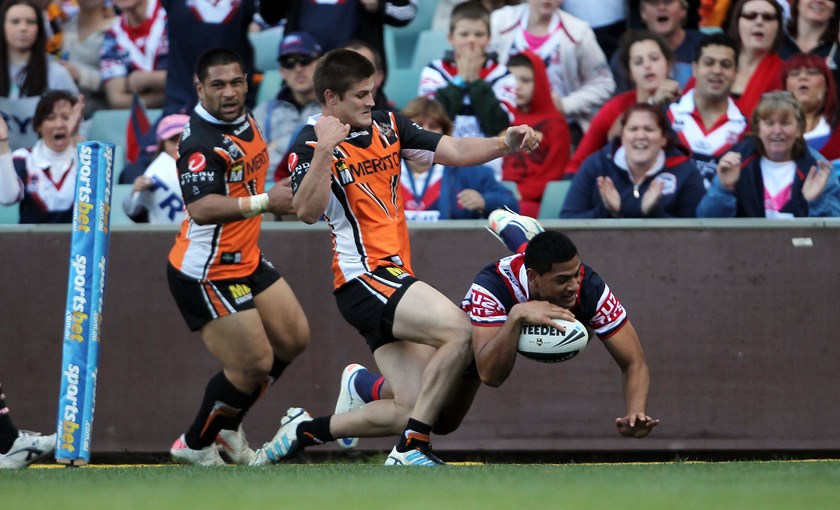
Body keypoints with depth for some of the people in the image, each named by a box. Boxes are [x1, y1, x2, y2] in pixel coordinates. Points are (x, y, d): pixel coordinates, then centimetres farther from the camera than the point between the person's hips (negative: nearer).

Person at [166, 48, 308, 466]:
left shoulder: (245, 120, 5)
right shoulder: (200, 141, -25)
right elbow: (201, 208, -41)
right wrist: (263, 202, -46)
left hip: (246, 260, 10)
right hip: (207, 272, -10)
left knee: (293, 339, 13)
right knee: (254, 365, -7)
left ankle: (227, 425, 27)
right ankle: (195, 445, 14)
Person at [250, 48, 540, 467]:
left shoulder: (387, 126, 14)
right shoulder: (311, 144, -7)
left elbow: (453, 151, 11)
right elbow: (307, 211, -22)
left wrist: (505, 143, -5)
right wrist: (323, 151, -31)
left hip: (395, 276, 8)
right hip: (364, 276, -8)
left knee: (409, 410, 0)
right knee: (457, 330, -27)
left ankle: (304, 430, 16)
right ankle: (410, 449, -22)